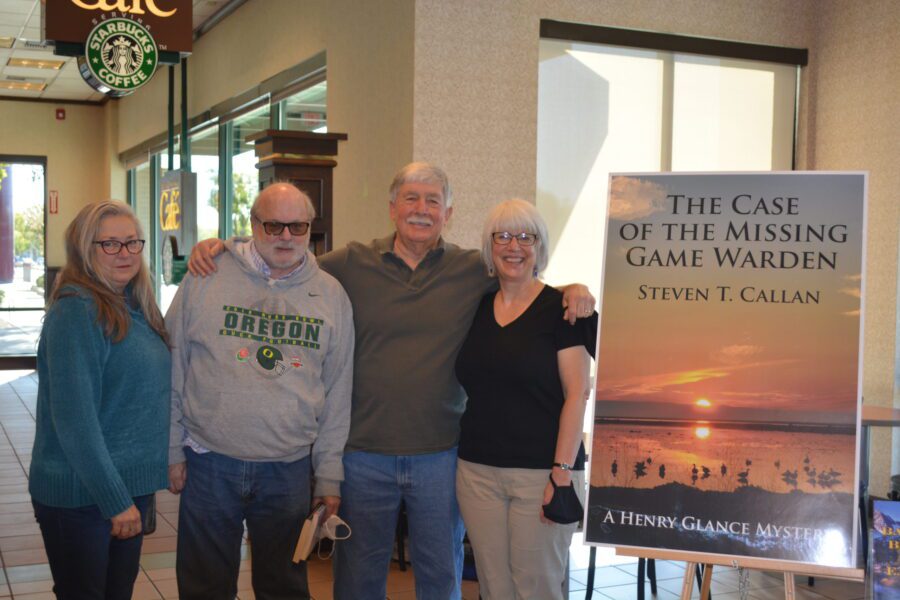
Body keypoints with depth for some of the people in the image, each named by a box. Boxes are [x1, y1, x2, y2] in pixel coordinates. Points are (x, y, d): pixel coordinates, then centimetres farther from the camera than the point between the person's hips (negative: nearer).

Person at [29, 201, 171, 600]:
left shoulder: (136, 308, 6)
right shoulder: (76, 309, -18)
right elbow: (74, 417, -21)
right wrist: (115, 499, -20)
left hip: (132, 486, 8)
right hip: (80, 496, -7)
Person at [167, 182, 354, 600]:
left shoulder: (331, 295, 3)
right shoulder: (207, 279, -3)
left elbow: (337, 393, 5)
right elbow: (172, 370, 1)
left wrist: (329, 475, 5)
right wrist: (172, 451, 0)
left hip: (290, 469, 1)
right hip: (208, 464, -1)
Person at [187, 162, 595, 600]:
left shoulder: (474, 271, 1)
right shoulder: (353, 263, 0)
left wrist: (573, 289, -9)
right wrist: (220, 247, -6)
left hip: (440, 454, 0)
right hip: (364, 452, 0)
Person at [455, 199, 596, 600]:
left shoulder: (560, 308, -4)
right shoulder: (477, 308, 10)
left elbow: (576, 394, -9)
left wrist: (562, 472, -15)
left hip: (541, 472, -4)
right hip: (477, 469, 5)